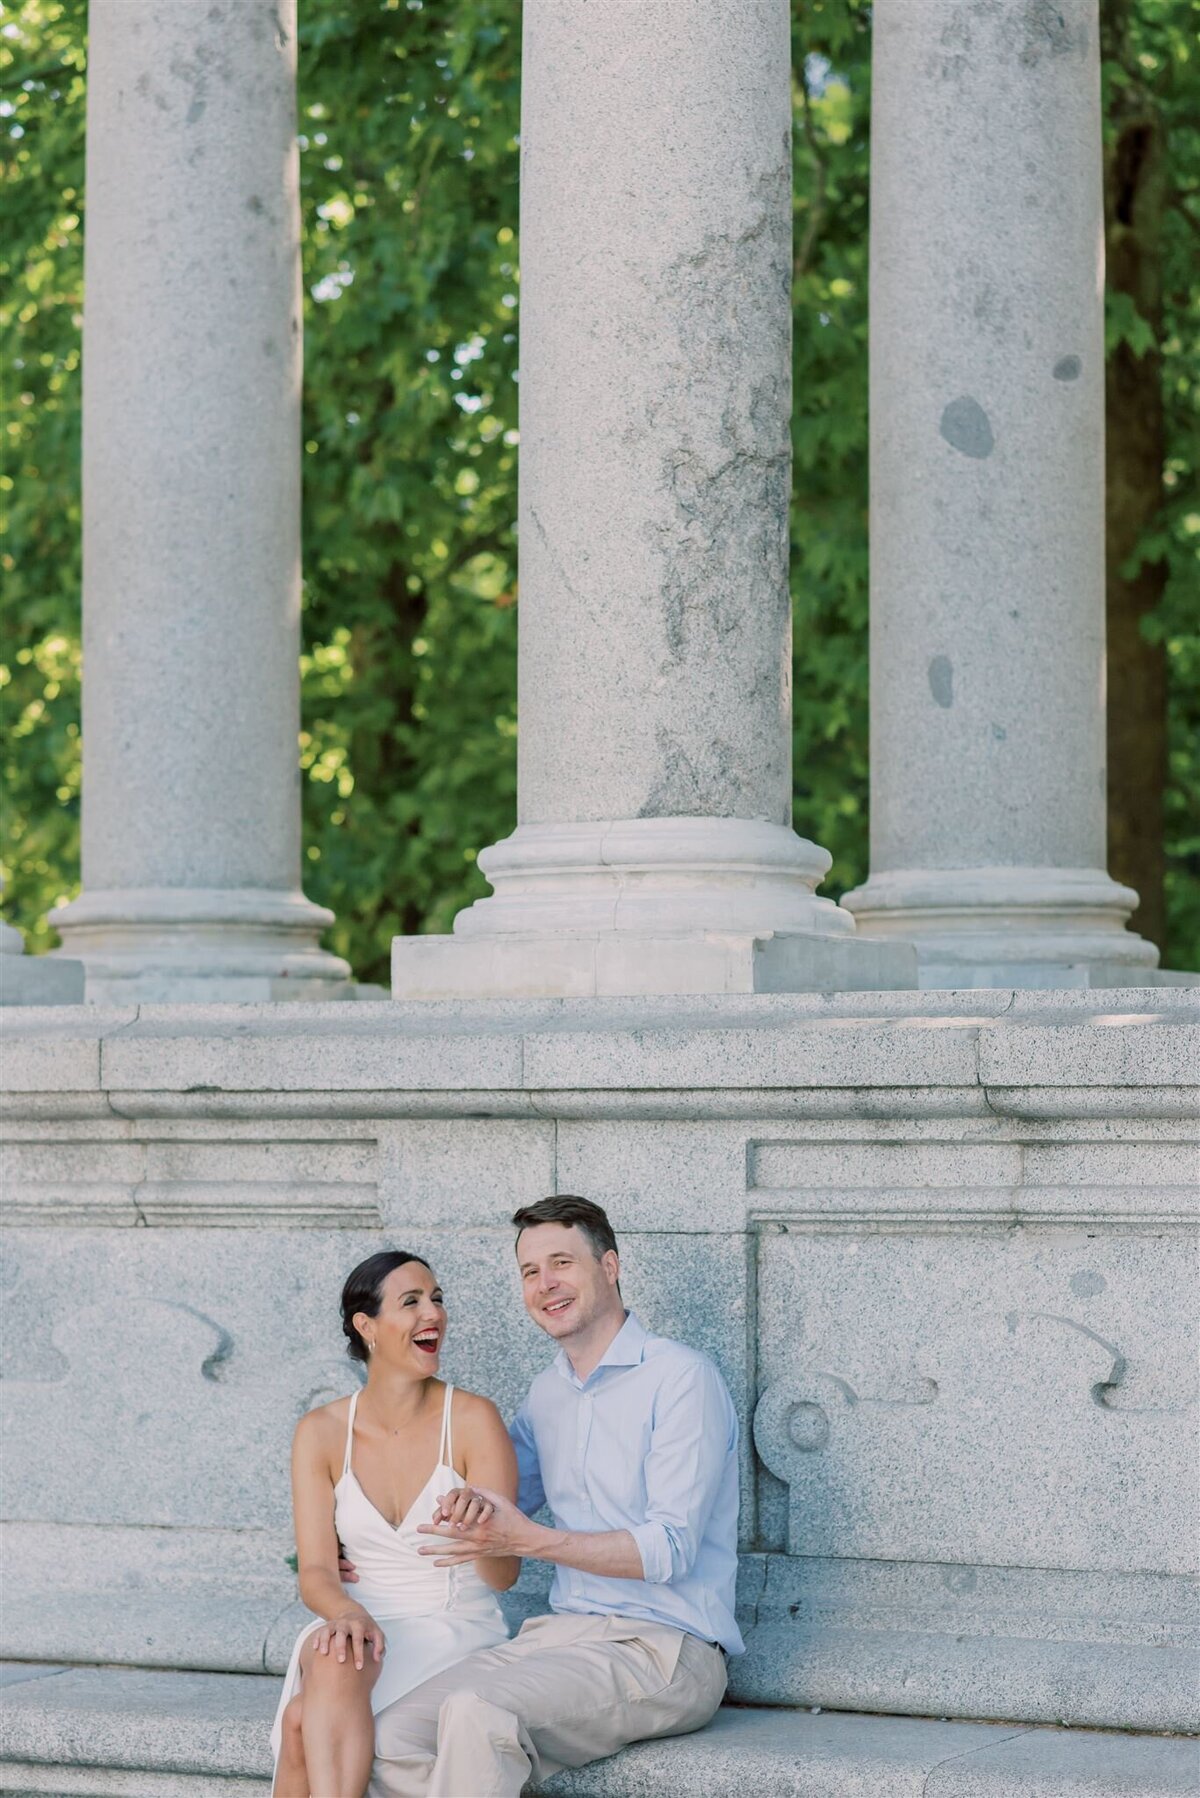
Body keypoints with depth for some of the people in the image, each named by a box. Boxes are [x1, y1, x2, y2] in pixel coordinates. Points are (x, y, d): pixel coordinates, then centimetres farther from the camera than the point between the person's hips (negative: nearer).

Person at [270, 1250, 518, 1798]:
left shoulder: (472, 1420, -5)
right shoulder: (321, 1432, 4)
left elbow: (503, 1573, -10)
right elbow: (315, 1571, -3)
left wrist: (479, 1526, -34)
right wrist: (347, 1612, -27)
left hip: (455, 1635, -2)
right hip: (364, 1630, 2)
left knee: (306, 1721, -31)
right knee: (332, 1657, -36)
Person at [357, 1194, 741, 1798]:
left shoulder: (681, 1379, -6)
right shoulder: (548, 1391, 18)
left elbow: (670, 1550, -14)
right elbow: (502, 1506, 28)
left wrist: (527, 1539, -21)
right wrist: (466, 1505, 2)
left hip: (664, 1652, -7)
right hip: (563, 1632, 7)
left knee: (476, 1712, -33)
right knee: (392, 1739, -18)